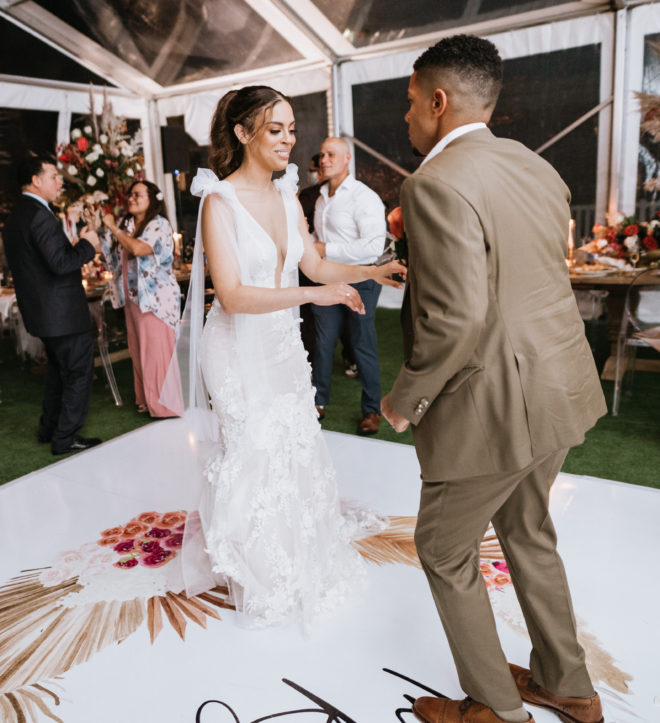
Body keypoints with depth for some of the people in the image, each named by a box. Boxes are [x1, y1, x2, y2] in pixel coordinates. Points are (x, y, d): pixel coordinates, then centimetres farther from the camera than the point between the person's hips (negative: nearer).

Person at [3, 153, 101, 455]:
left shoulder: (15, 215, 12)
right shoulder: (40, 215, -19)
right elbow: (60, 263, -27)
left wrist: (74, 245, 10)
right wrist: (86, 244, -12)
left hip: (44, 312, 10)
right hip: (64, 312, -10)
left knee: (58, 369, 24)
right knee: (79, 372, 1)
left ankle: (49, 427, 35)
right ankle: (65, 438, 9)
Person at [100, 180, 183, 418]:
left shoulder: (159, 225, -8)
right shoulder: (125, 224, 12)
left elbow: (138, 248, -23)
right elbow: (112, 254, 7)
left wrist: (113, 227, -12)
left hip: (156, 298, -7)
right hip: (133, 298, 7)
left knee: (157, 350, -4)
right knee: (138, 350, 11)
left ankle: (164, 404, 7)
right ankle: (146, 399, 22)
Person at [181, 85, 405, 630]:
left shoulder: (286, 196, 5)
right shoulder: (220, 200, -17)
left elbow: (313, 264, 10)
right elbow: (232, 295, -25)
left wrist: (371, 271, -2)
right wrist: (315, 295, -32)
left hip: (284, 344, 6)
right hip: (239, 349, -6)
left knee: (299, 450, 16)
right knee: (257, 457, 7)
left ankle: (304, 559, 42)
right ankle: (264, 583, 34)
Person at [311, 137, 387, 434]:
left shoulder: (363, 197, -12)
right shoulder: (322, 198, 14)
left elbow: (374, 245, -23)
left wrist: (327, 250, -20)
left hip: (359, 280, -7)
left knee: (363, 346, 1)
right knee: (323, 343, 12)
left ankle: (372, 410, 15)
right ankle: (319, 401, 26)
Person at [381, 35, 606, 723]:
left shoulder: (437, 184, -19)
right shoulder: (537, 167, 9)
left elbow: (456, 320, -28)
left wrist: (403, 401, -13)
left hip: (493, 405, -9)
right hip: (557, 384, 9)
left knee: (445, 552, 14)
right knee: (527, 532, 26)